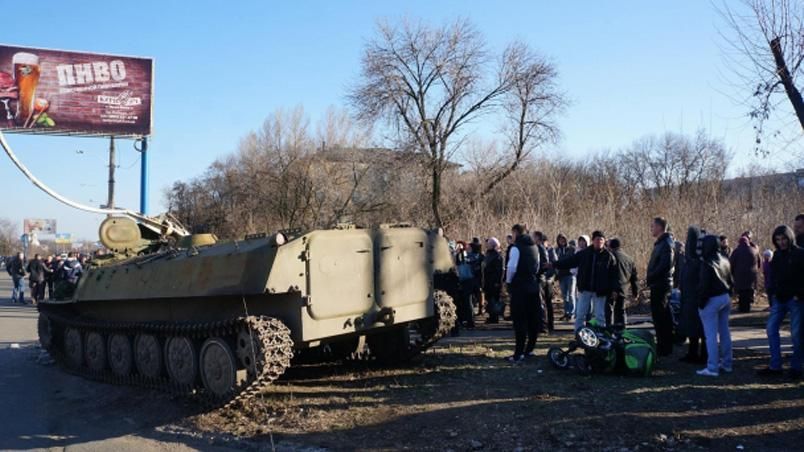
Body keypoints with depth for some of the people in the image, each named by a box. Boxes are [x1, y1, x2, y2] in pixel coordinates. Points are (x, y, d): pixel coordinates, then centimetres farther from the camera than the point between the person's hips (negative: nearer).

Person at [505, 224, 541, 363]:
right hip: (533, 286, 7)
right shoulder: (534, 247, 12)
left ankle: (519, 353, -8)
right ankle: (529, 349, 19)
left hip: (519, 287, -7)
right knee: (533, 319, 11)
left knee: (519, 320, -6)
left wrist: (508, 281, -1)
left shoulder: (516, 247, -12)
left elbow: (512, 267, -16)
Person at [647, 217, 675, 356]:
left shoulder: (665, 244, -15)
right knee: (664, 317, 15)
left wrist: (650, 277, -16)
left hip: (660, 285, -10)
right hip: (659, 284, 10)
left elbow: (665, 265, -24)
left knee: (659, 317, -7)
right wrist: (650, 276, 8)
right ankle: (666, 346, 23)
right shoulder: (661, 243, 16)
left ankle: (663, 348, -3)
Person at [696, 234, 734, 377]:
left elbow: (704, 286, -19)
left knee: (711, 335, -4)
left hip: (712, 300, -8)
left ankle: (712, 368, -3)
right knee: (724, 332, 15)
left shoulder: (707, 264, -18)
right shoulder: (725, 261, 7)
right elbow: (731, 282, 13)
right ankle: (726, 364, 23)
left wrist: (701, 302, -11)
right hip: (725, 298, 8)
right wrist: (728, 295, 18)